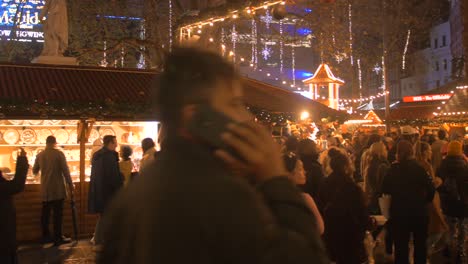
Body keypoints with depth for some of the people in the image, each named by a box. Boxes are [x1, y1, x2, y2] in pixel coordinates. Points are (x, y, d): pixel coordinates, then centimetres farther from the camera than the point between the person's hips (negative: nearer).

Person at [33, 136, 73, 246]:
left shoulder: (39, 155, 6)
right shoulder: (59, 153, -8)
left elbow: (34, 171, 16)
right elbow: (65, 170, -11)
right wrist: (70, 184, -3)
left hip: (45, 190, 5)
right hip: (57, 189, -5)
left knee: (45, 213, 12)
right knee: (58, 214, -2)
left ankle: (46, 236, 18)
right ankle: (58, 238, -1)